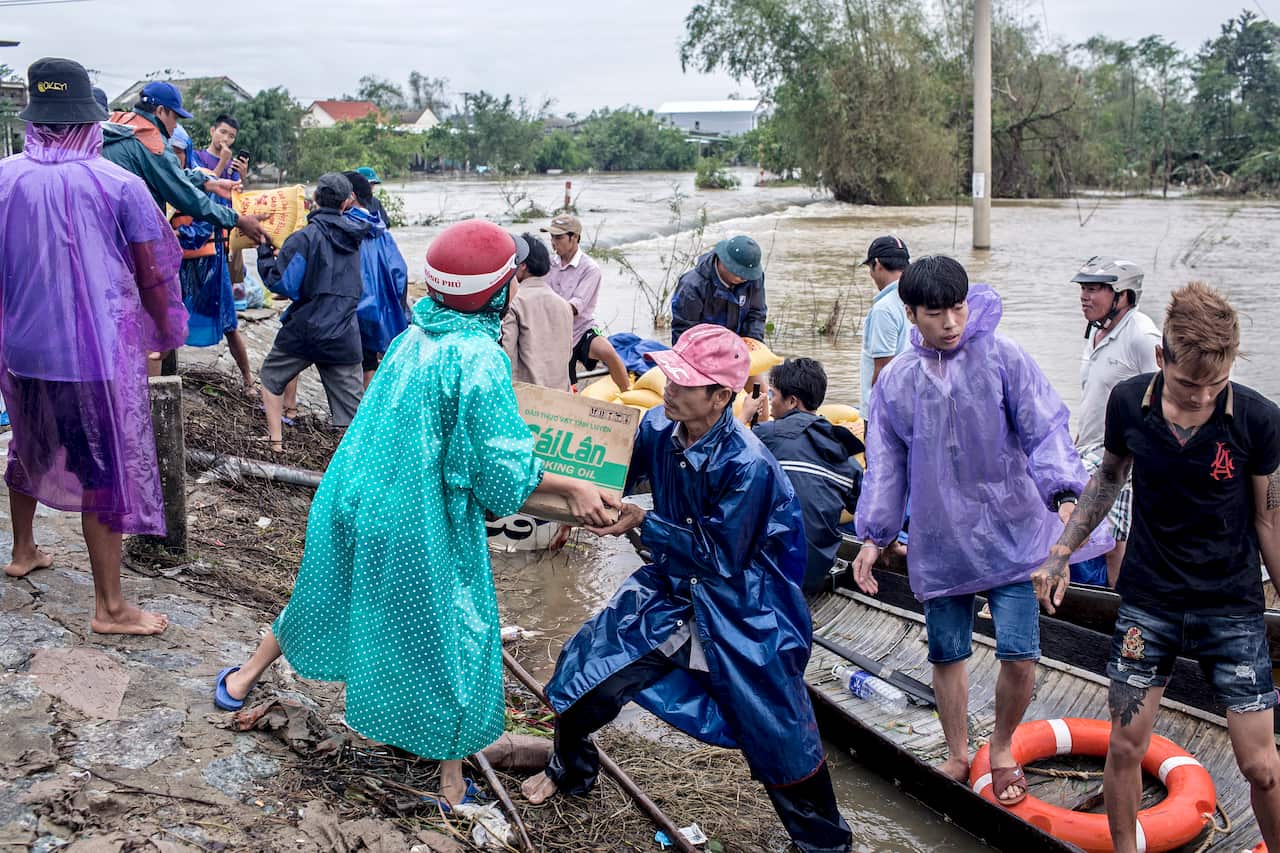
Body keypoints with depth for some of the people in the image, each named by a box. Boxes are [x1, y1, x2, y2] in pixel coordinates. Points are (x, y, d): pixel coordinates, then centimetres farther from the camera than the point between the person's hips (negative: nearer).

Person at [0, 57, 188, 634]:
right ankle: (109, 608, 8)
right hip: (98, 349, -5)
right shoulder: (119, 185, -12)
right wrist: (167, 332, 9)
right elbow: (151, 278, -9)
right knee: (107, 472, 3)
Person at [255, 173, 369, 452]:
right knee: (355, 408, 3)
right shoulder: (353, 237, 7)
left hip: (305, 331, -3)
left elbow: (281, 284, -13)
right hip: (344, 338, 3)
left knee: (270, 377, 24)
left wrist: (265, 252, 1)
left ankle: (275, 440, 25)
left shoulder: (306, 237, -11)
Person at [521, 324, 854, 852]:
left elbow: (722, 558, -25)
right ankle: (570, 771, 35)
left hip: (743, 614, -5)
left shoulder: (748, 466, -28)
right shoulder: (659, 426, -11)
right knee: (587, 669, 5)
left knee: (780, 739, 4)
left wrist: (642, 523, -24)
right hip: (673, 590, 6)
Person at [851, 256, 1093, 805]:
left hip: (1009, 533, -2)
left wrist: (1064, 495, -22)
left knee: (1019, 654, -6)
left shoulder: (1001, 356, -5)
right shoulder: (895, 381, 3)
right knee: (947, 654, 11)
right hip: (938, 543, 3)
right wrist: (873, 537, 8)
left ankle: (1002, 748, 22)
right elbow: (886, 464, 10)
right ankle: (958, 755, 33)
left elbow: (1044, 428, -8)